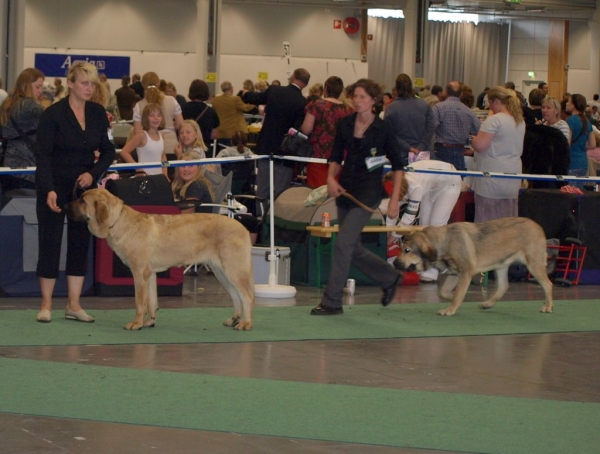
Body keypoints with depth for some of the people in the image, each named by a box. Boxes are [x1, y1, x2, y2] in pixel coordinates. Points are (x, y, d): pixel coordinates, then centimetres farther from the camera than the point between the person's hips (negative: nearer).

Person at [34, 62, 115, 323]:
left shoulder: (98, 113, 1)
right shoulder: (54, 113, -13)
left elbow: (108, 151, 6)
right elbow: (42, 154, -16)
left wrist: (93, 173, -11)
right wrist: (49, 190, -26)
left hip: (84, 185, 5)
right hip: (55, 185, -5)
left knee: (80, 242, 4)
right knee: (50, 242, -2)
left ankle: (73, 305, 9)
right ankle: (46, 304, 6)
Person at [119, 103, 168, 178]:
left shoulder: (160, 135, 9)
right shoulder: (142, 135, -10)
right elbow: (124, 152, -13)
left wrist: (165, 175, 10)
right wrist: (137, 168, -16)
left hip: (159, 175, 6)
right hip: (144, 176, -6)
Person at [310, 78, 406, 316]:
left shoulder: (382, 129, -8)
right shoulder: (344, 125, 4)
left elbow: (398, 164, -3)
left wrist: (394, 199, -8)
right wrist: (331, 178, -6)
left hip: (368, 193, -6)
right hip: (345, 190, 6)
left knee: (343, 243, -13)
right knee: (353, 248, 11)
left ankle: (332, 301, -6)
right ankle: (390, 277, 34)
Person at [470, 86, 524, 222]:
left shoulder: (494, 120, -14)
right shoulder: (520, 122, 12)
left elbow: (480, 145, -18)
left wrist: (472, 139, 3)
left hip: (492, 177, -8)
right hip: (512, 179, 8)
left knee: (487, 221, -3)